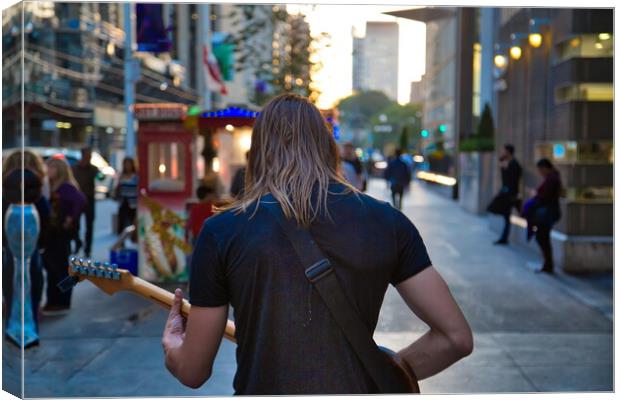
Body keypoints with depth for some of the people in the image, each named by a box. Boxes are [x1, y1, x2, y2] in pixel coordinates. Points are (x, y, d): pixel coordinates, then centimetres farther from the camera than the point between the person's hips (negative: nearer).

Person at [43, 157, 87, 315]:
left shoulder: (66, 187, -15)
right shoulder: (52, 187, 12)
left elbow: (81, 201, -28)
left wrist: (71, 219, -21)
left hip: (61, 232, -9)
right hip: (52, 231, 9)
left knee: (61, 267, -2)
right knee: (52, 266, 14)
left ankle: (61, 304, 6)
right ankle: (53, 302, 23)